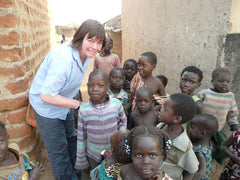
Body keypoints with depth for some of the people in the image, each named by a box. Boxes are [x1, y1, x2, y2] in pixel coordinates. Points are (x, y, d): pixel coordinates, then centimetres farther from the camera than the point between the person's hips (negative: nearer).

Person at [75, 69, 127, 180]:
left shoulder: (116, 104, -17)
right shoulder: (83, 110, -16)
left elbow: (123, 122, 3)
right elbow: (81, 138, -6)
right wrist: (82, 162, 1)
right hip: (93, 157, 0)